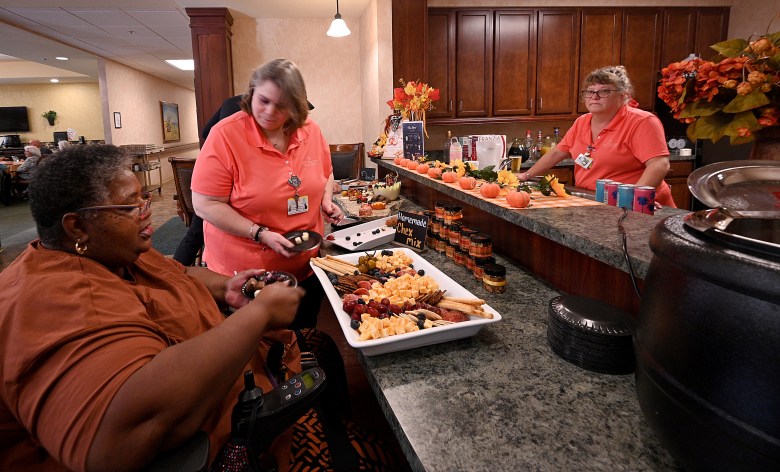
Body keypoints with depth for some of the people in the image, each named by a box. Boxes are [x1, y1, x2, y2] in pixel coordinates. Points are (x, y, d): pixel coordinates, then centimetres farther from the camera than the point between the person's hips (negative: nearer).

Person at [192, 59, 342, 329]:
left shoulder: (310, 131, -3)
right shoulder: (225, 135, -17)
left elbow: (325, 173, 15)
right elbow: (205, 205, -17)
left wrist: (326, 200, -5)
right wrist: (260, 234, -24)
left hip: (306, 267, 5)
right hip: (243, 275, -4)